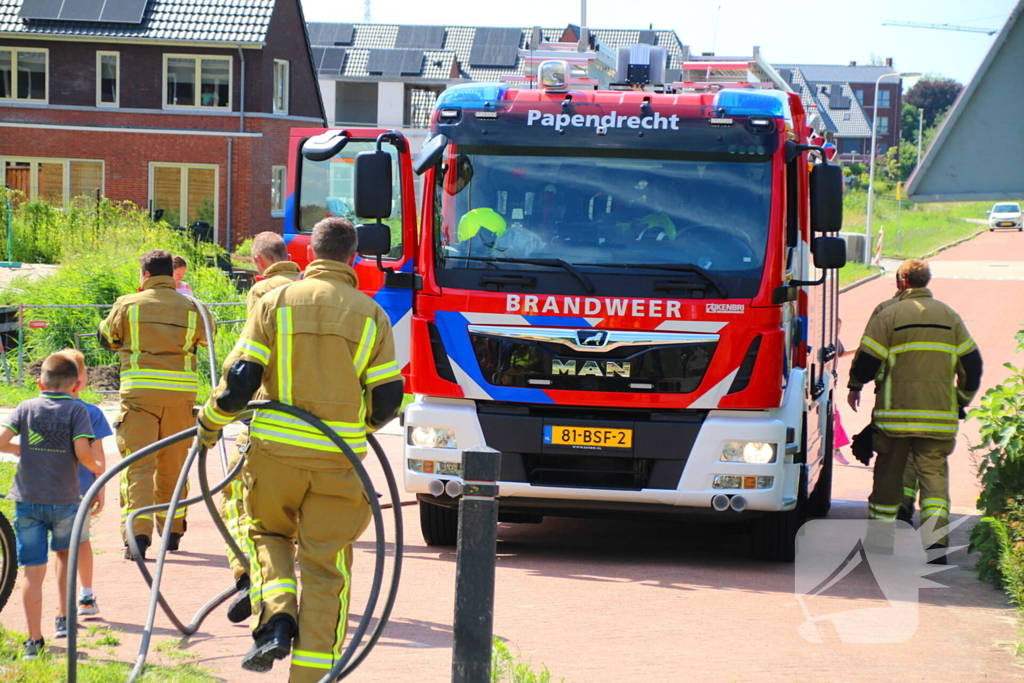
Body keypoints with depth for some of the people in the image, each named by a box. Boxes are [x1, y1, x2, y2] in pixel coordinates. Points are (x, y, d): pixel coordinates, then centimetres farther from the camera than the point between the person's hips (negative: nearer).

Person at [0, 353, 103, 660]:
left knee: (33, 571, 2)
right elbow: (82, 453, -14)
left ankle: (34, 640, 3)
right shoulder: (76, 410, -3)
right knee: (65, 553, 25)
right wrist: (98, 468, 6)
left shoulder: (26, 408, 4)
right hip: (64, 499, -1)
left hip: (27, 499, 1)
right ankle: (63, 620, 18)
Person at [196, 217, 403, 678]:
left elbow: (240, 380, -5)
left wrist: (210, 423, 13)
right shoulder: (371, 315, 2)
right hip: (340, 461, 0)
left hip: (276, 451, 0)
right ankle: (311, 672, 5)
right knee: (325, 564, 7)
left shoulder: (276, 302, -1)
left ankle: (275, 620, -1)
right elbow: (387, 399, 2)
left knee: (269, 533, 23)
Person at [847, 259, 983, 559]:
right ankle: (937, 537, -14)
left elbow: (868, 359, -6)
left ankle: (881, 533, 18)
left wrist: (855, 386, 12)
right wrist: (962, 400, 22)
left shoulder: (888, 314, -4)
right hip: (940, 414, 2)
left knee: (889, 471, 10)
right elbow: (972, 363, 9)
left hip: (896, 411, -2)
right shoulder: (949, 316, 8)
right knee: (934, 472, 2)